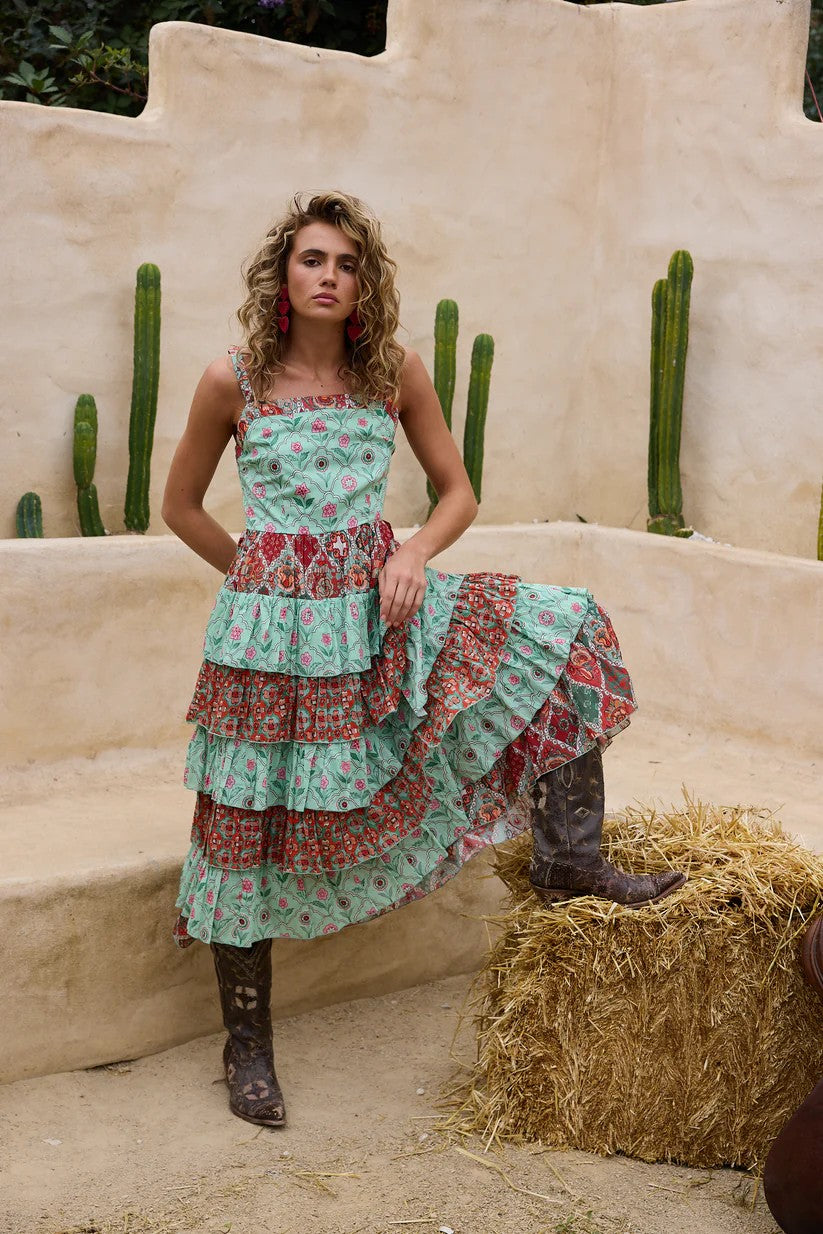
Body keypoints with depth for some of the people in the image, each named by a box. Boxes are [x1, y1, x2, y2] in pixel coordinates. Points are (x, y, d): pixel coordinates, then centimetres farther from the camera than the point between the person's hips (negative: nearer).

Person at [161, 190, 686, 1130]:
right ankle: (247, 1046, 21)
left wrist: (414, 553, -10)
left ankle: (567, 865, 2)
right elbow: (180, 507, 6)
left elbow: (458, 493, 9)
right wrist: (264, 578, 3)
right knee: (253, 829, 2)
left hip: (380, 608, 3)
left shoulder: (396, 374, 1)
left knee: (562, 631, -7)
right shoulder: (233, 381, -5)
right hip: (274, 626, -3)